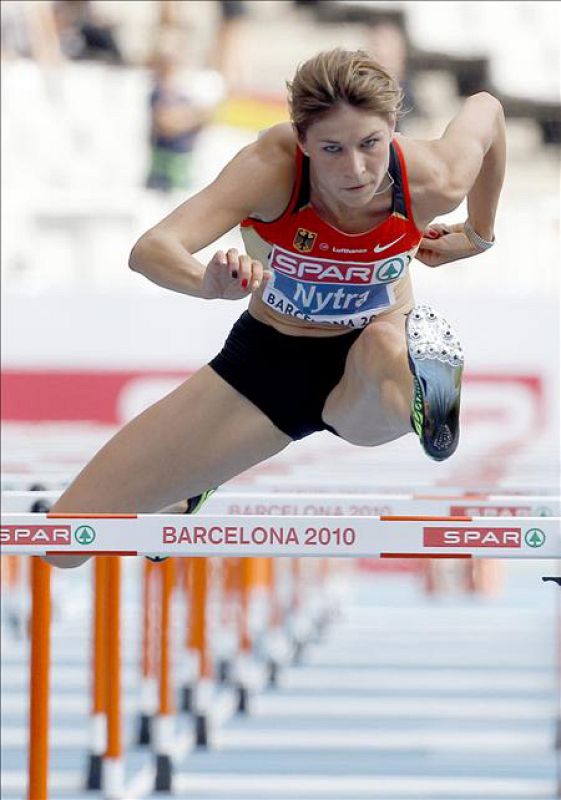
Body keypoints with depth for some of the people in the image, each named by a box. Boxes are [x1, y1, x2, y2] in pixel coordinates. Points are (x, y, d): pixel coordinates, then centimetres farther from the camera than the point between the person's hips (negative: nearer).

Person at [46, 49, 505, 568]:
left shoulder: (432, 184, -24)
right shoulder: (273, 167, -29)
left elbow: (487, 108, 0)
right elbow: (150, 250, -41)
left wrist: (479, 233, 12)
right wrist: (210, 283, -62)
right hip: (268, 358, 2)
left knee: (384, 347, -48)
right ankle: (192, 484, 30)